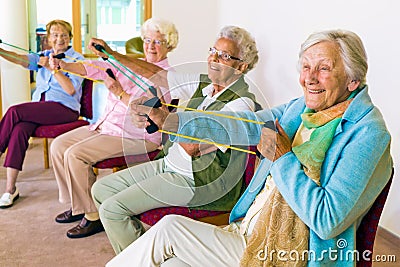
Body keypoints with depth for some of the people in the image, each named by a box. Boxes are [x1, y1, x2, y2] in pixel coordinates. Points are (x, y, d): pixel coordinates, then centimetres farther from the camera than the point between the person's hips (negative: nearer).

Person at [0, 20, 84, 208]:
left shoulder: (77, 59, 4)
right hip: (38, 107, 5)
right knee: (19, 130, -26)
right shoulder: (43, 56, 20)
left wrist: (52, 67, -14)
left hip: (64, 108, -4)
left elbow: (71, 90, -9)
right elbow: (20, 59, -1)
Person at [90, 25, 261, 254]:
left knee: (112, 209, -15)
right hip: (170, 164, 9)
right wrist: (112, 55, 8)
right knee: (101, 189, 9)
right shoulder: (204, 84, 6)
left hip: (197, 180, -9)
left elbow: (192, 146, -24)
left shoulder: (241, 103, -19)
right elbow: (157, 75, 10)